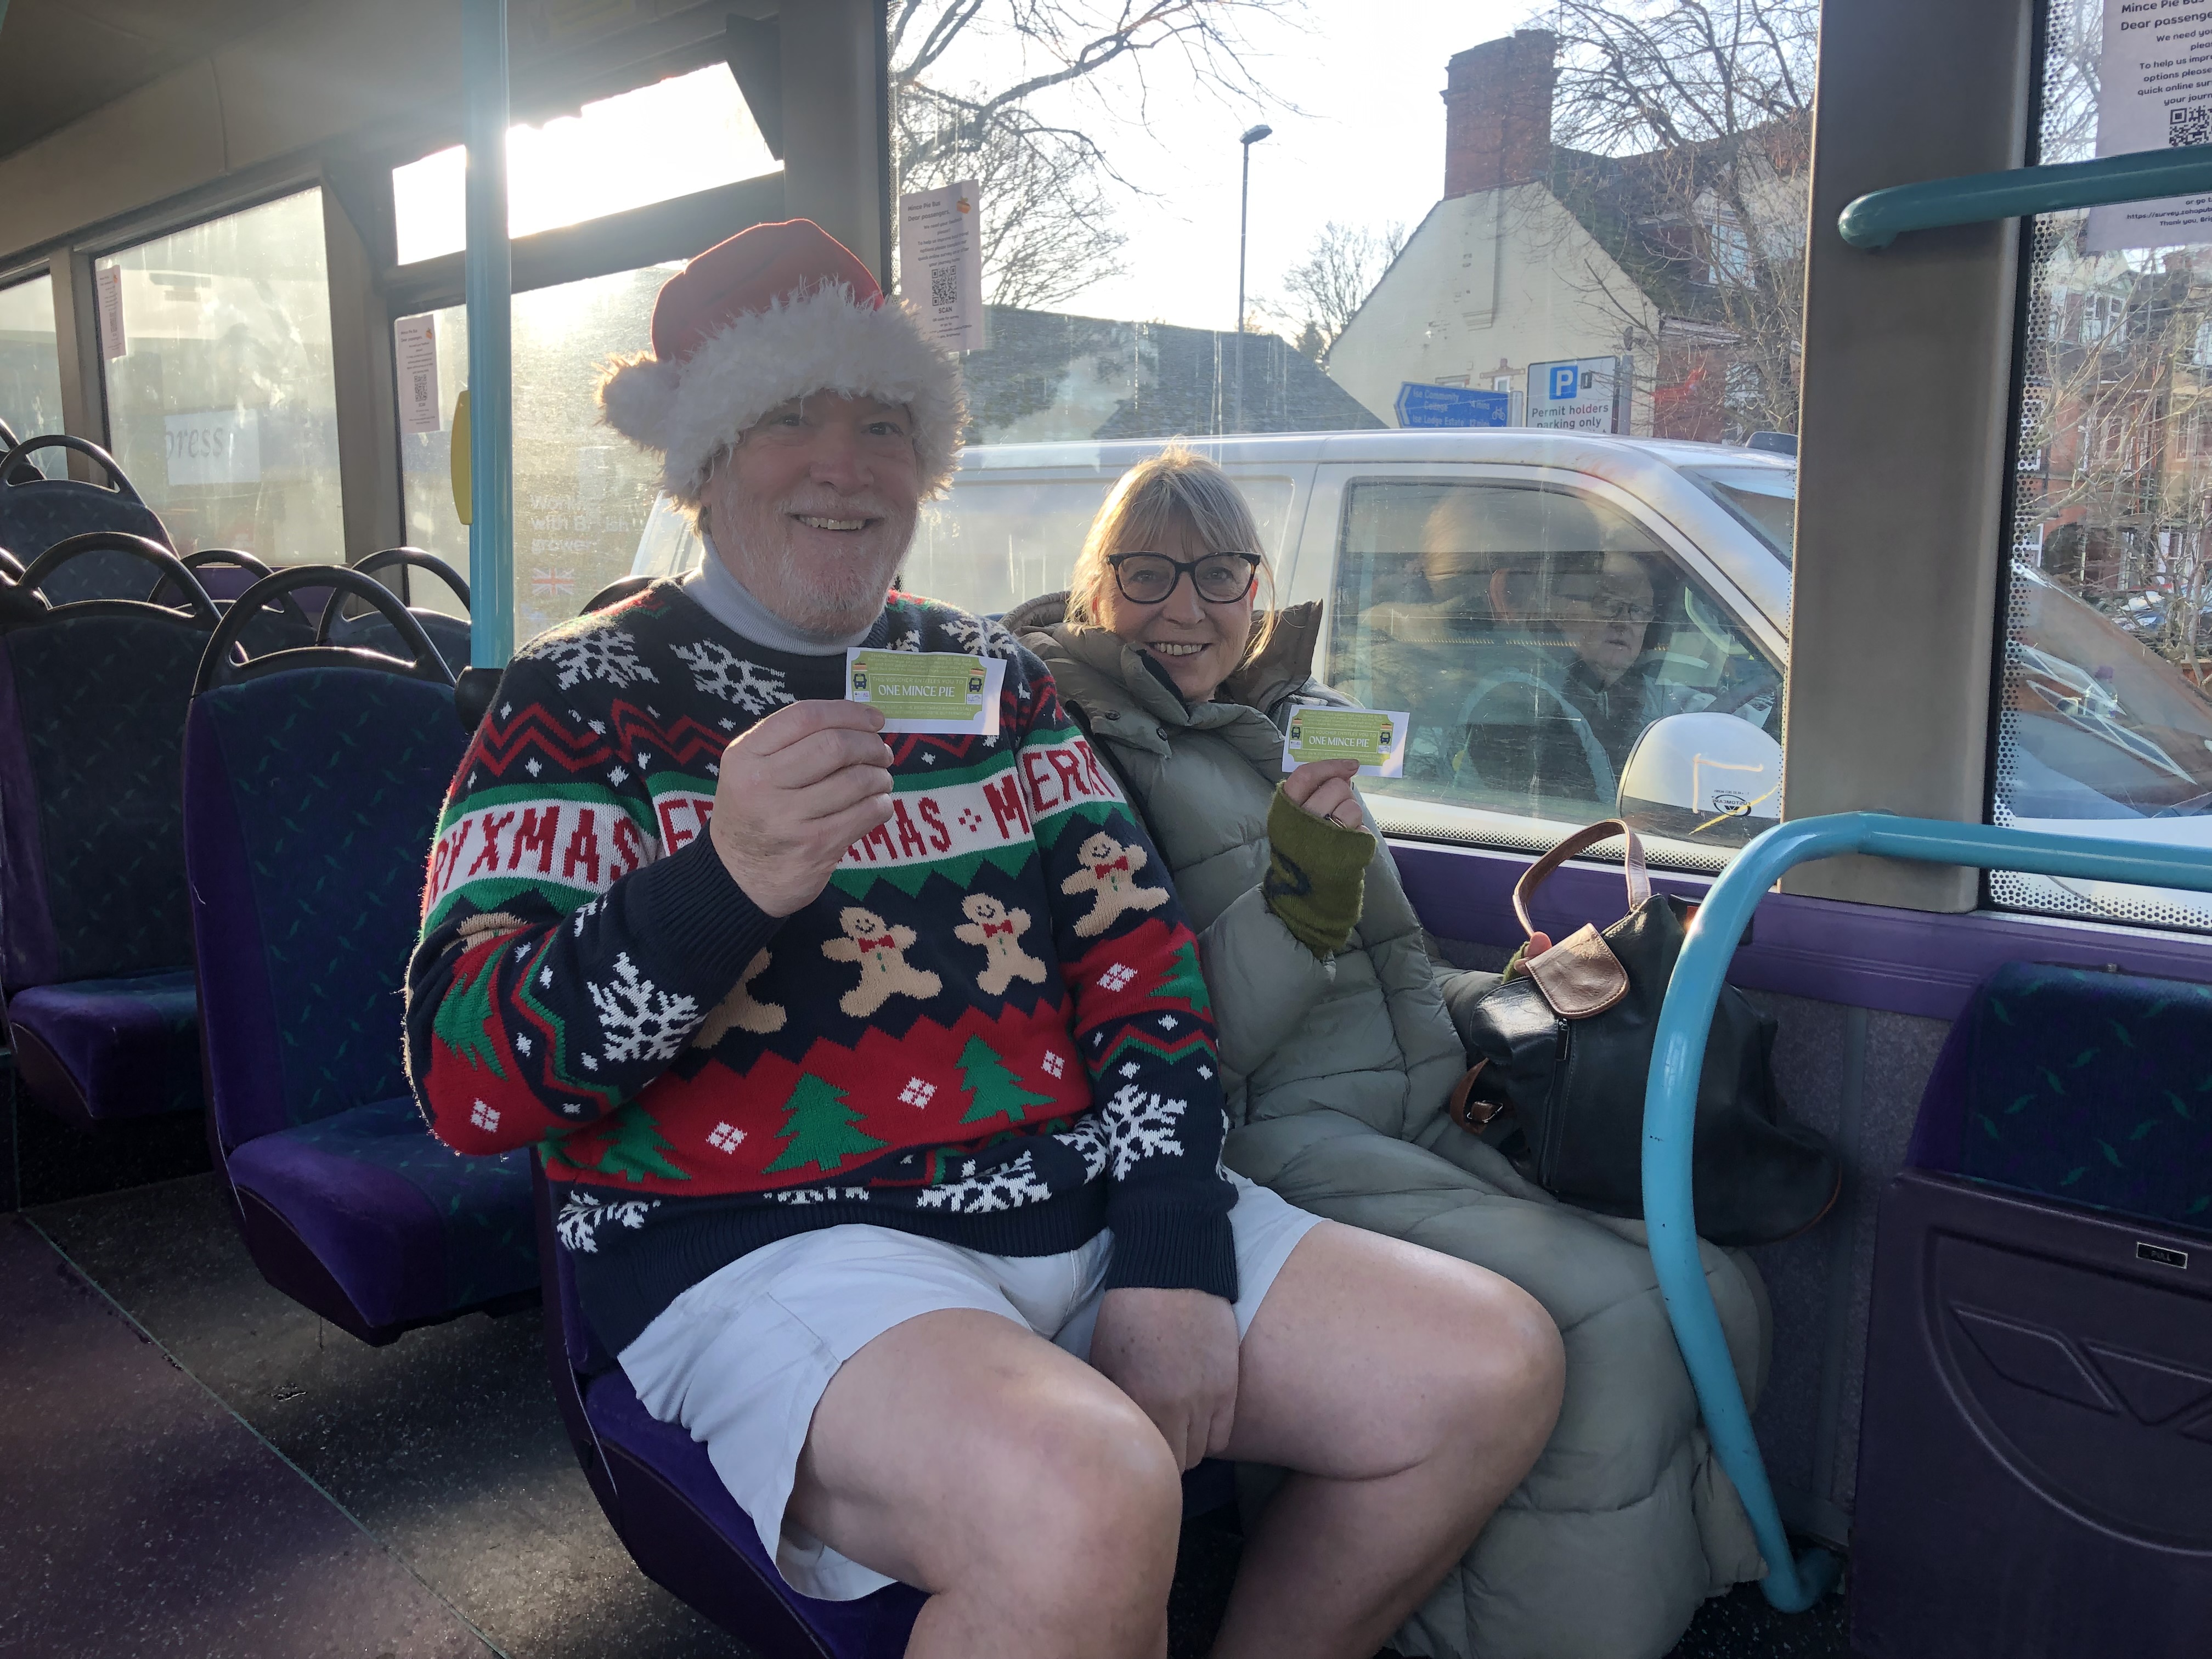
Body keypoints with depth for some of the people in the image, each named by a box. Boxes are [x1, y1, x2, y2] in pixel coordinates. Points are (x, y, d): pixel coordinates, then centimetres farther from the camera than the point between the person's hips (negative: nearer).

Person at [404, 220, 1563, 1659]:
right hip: (770, 1242, -5)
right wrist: (719, 884, -27)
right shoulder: (585, 700, 1)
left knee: (1494, 1373, -4)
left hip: (1077, 1205, 6)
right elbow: (465, 1082, -10)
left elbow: (1142, 957, 11)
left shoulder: (993, 673, 16)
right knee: (1082, 1503, -35)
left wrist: (1172, 1264, -3)